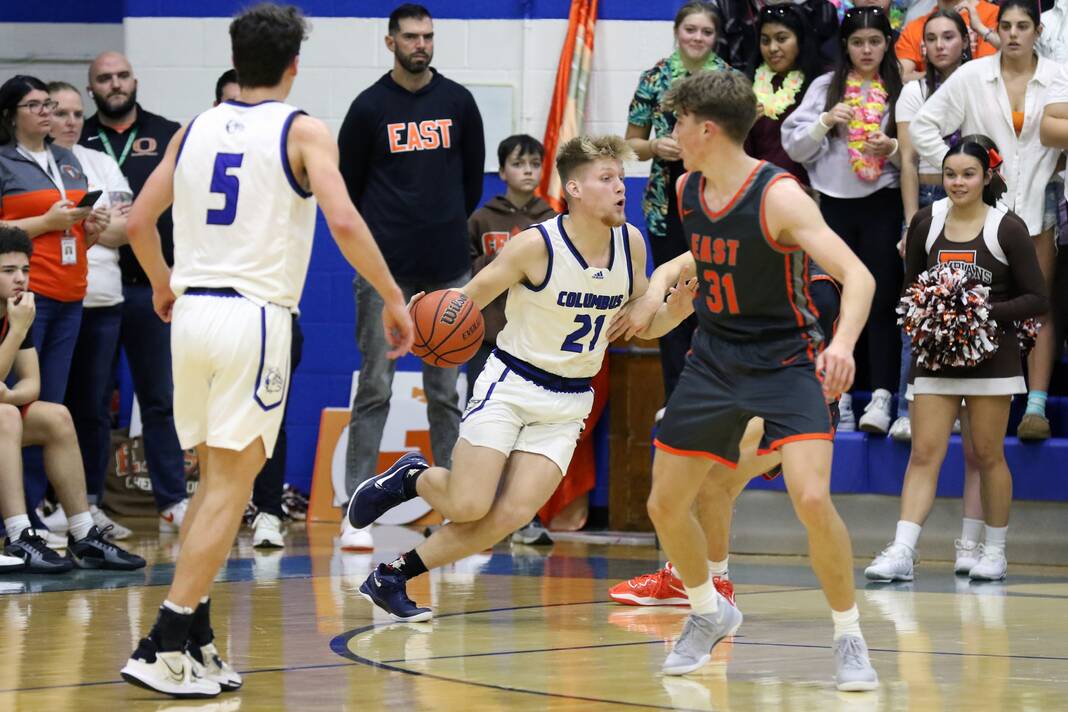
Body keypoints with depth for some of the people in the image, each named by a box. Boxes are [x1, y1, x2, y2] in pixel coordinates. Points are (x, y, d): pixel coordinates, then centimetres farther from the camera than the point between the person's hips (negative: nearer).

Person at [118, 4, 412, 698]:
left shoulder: (197, 129, 12)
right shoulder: (302, 131, -3)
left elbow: (139, 222, 15)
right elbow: (344, 223, -16)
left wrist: (163, 285, 32)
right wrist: (394, 299, -7)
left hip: (193, 310, 5)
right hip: (256, 314, -5)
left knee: (217, 476, 17)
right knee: (230, 484, -2)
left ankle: (196, 640, 15)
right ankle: (163, 647, -9)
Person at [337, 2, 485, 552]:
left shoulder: (457, 102, 7)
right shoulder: (370, 107, 0)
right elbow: (347, 182, 8)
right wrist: (375, 238, 10)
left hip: (448, 269, 3)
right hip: (384, 269, -3)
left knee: (445, 391, 7)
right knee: (374, 389, -4)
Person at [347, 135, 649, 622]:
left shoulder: (630, 243, -2)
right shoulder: (536, 245, -16)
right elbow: (467, 300, -9)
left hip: (569, 403, 4)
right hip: (510, 385, -4)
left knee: (512, 515, -10)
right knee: (469, 505, -15)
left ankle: (392, 576, 4)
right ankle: (410, 477, 21)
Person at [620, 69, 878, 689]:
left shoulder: (779, 196, -21)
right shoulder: (688, 190, 0)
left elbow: (858, 275, -28)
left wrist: (844, 341, -45)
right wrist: (666, 279, 5)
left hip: (786, 361, -7)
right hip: (715, 357, 7)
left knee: (812, 499, -25)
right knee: (665, 505, 7)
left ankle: (850, 638, -6)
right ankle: (710, 615, 34)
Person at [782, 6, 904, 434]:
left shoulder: (901, 92, 4)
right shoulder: (824, 88, 6)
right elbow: (794, 147, 3)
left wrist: (893, 149, -14)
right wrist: (825, 122, -12)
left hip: (882, 205, -1)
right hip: (834, 204, 1)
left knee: (882, 300, -5)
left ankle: (881, 397, -7)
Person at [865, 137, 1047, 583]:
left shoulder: (1007, 229, -5)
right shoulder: (926, 223, 5)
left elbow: (1036, 299, -5)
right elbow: (909, 289, 15)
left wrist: (985, 311, -17)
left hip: (991, 357, -3)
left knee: (988, 454, 4)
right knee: (924, 454, -4)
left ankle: (994, 551, 18)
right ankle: (901, 553, -11)